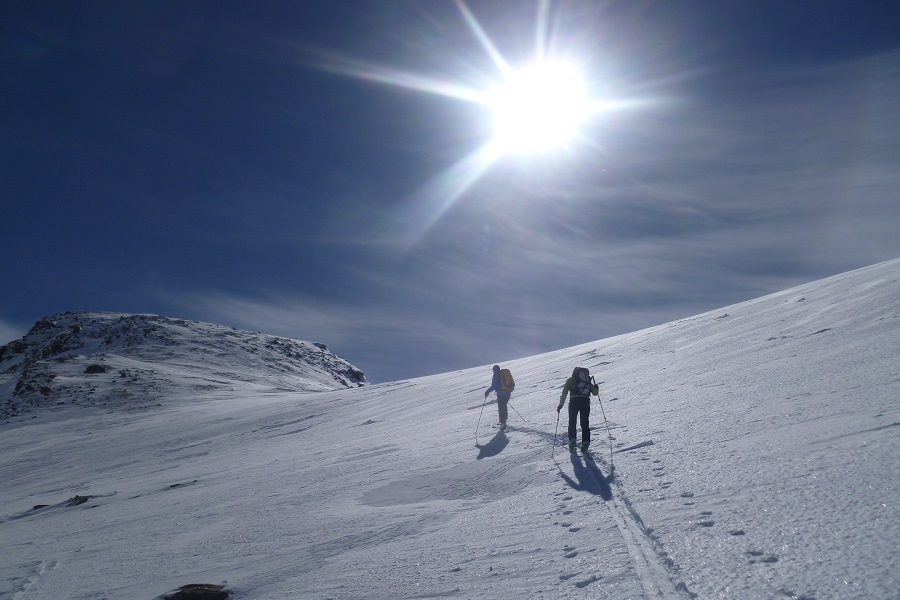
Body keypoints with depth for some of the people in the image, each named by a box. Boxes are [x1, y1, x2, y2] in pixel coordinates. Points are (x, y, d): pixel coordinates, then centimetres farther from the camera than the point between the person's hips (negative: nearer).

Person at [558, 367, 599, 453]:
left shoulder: (570, 380, 17)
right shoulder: (588, 380, 23)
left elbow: (564, 393, 8)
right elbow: (595, 393, 19)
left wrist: (560, 405, 8)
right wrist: (596, 388, 36)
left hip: (574, 401, -2)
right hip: (586, 402, 2)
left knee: (572, 422, 8)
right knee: (585, 423, 9)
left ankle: (572, 440, -8)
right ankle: (585, 442, -4)